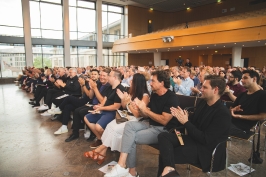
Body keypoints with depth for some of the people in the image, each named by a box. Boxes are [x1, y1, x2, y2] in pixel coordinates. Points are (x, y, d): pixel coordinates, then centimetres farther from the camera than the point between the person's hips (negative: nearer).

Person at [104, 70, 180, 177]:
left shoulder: (172, 98, -15)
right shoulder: (154, 95, 9)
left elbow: (164, 120, -23)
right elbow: (147, 115, 10)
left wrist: (145, 109, -20)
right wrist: (140, 109, -12)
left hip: (163, 130, -7)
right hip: (151, 125, 8)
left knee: (131, 138, -18)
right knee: (129, 125, -17)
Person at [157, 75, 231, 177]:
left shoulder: (223, 114, -19)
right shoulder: (202, 103, 4)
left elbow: (206, 140, -22)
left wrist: (186, 122, -21)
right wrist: (181, 116, -8)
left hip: (206, 150, -8)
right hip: (193, 138, 8)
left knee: (165, 155, -17)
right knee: (163, 136, -15)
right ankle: (168, 168, -26)